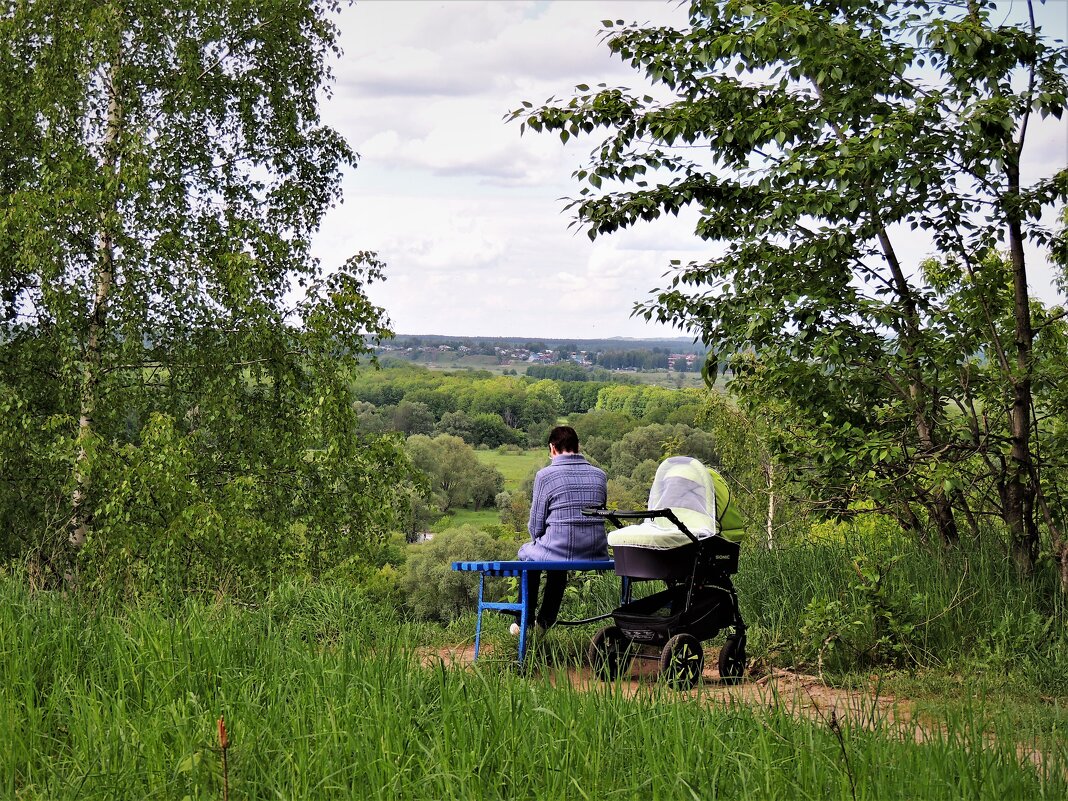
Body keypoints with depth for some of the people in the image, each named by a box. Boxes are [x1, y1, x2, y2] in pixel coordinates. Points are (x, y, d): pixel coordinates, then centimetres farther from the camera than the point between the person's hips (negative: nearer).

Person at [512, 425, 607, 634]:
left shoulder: (545, 475, -6)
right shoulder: (599, 475, 8)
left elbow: (535, 526, -2)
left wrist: (539, 540, 19)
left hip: (560, 549, -5)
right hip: (596, 553, 5)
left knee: (527, 553, 30)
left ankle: (525, 621, 36)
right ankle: (545, 622, 48)